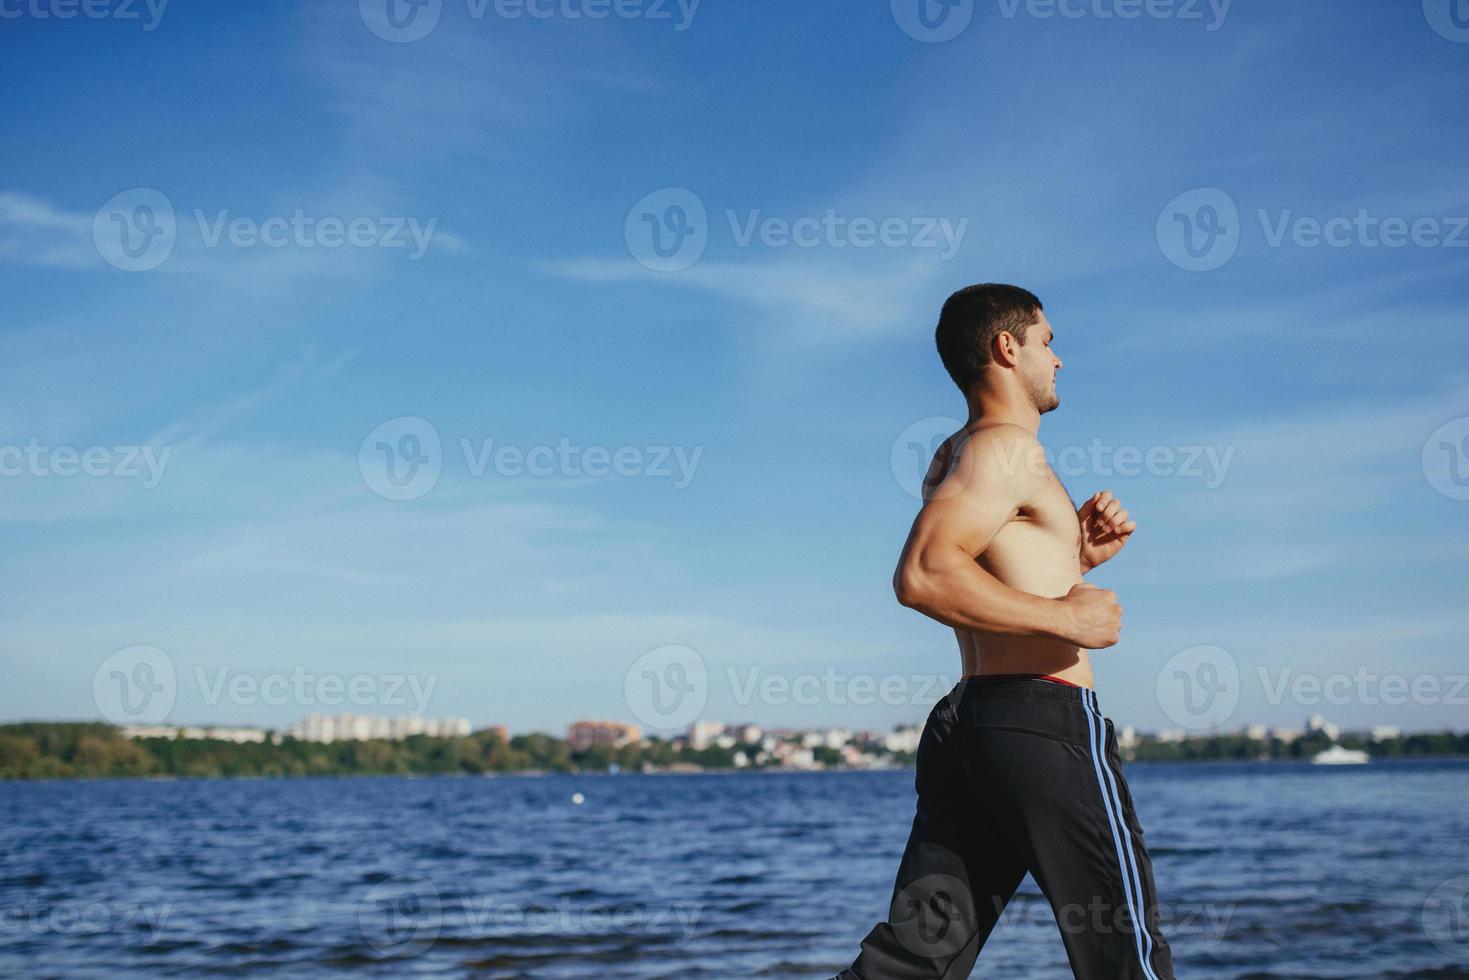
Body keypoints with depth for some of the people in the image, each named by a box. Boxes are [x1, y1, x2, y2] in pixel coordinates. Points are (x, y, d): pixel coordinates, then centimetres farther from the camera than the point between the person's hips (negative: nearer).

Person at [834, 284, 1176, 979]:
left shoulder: (954, 458, 20)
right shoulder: (1008, 447, -9)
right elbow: (922, 576, -25)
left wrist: (1078, 556, 16)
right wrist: (1067, 615, -18)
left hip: (962, 720, 9)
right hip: (1046, 719, -9)